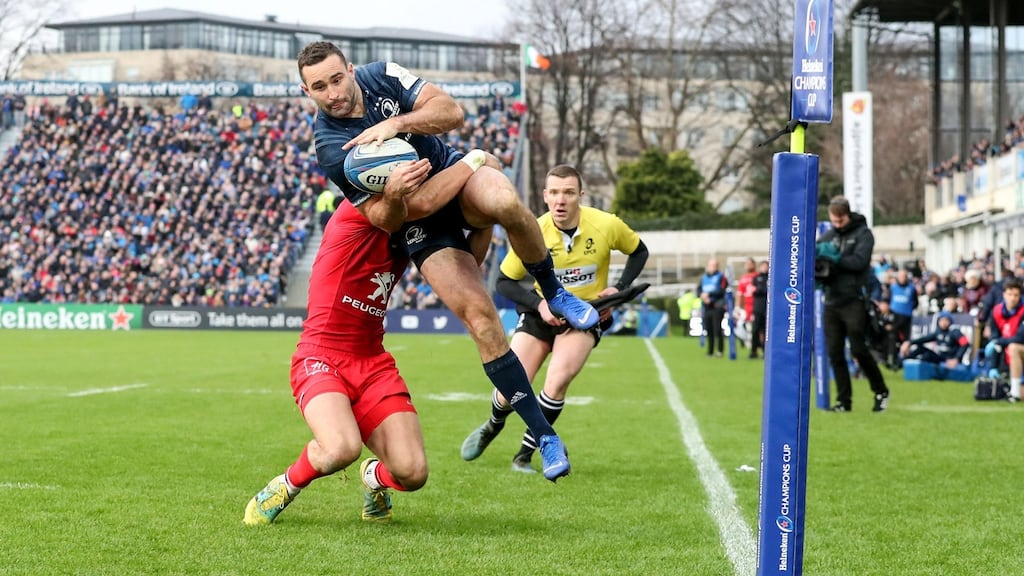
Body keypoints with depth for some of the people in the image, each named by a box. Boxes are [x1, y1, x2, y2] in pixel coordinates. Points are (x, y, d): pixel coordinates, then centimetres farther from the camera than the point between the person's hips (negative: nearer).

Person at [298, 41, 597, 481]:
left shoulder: (382, 77, -7)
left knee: (505, 202, -37)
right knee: (479, 316, -19)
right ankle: (544, 435, -12)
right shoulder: (331, 149, -15)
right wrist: (393, 197, -39)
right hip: (421, 222, -2)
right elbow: (386, 220, -16)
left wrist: (396, 124, -27)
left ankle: (554, 294, -8)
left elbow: (452, 112, -14)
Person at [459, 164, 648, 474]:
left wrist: (619, 289, -11)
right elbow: (505, 282, -6)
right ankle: (493, 426, 34)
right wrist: (540, 305, -21)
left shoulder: (607, 225, -18)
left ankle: (526, 454, -6)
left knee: (558, 380, -25)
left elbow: (639, 251, 3)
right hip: (542, 313, 1)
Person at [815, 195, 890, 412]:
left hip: (853, 300, -5)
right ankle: (844, 400, 10)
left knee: (858, 350, -5)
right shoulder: (827, 236, 12)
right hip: (831, 301, 5)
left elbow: (859, 261, -15)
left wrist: (833, 257, -23)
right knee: (835, 353, 3)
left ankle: (881, 392, 12)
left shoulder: (862, 234, -2)